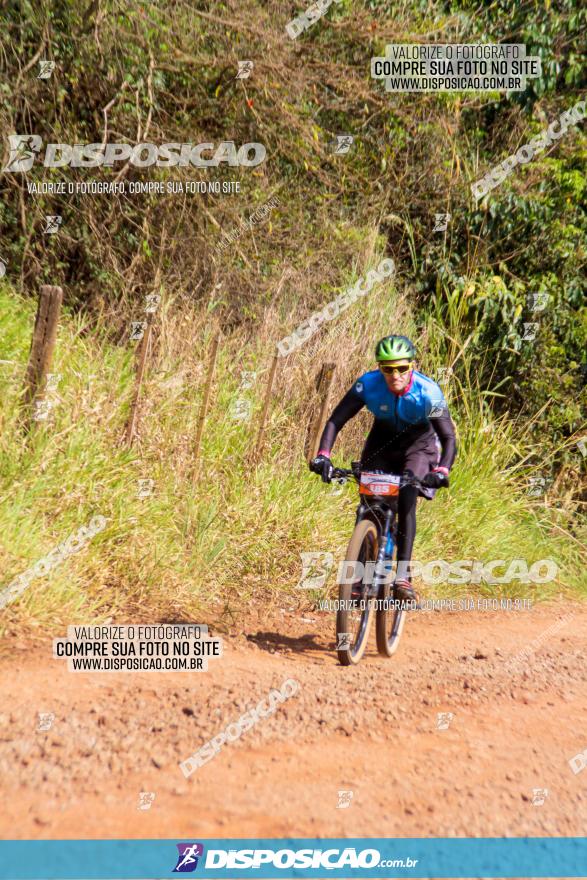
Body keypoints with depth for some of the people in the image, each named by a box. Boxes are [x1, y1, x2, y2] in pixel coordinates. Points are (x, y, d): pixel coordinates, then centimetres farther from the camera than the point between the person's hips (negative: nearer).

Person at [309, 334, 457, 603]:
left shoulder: (428, 392, -31)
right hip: (382, 443, 2)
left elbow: (449, 437, -31)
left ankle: (402, 576, -25)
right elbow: (336, 420, -26)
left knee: (406, 499, -25)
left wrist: (442, 471, -50)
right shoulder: (368, 384, -27)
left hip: (418, 445, -2)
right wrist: (323, 455, -42)